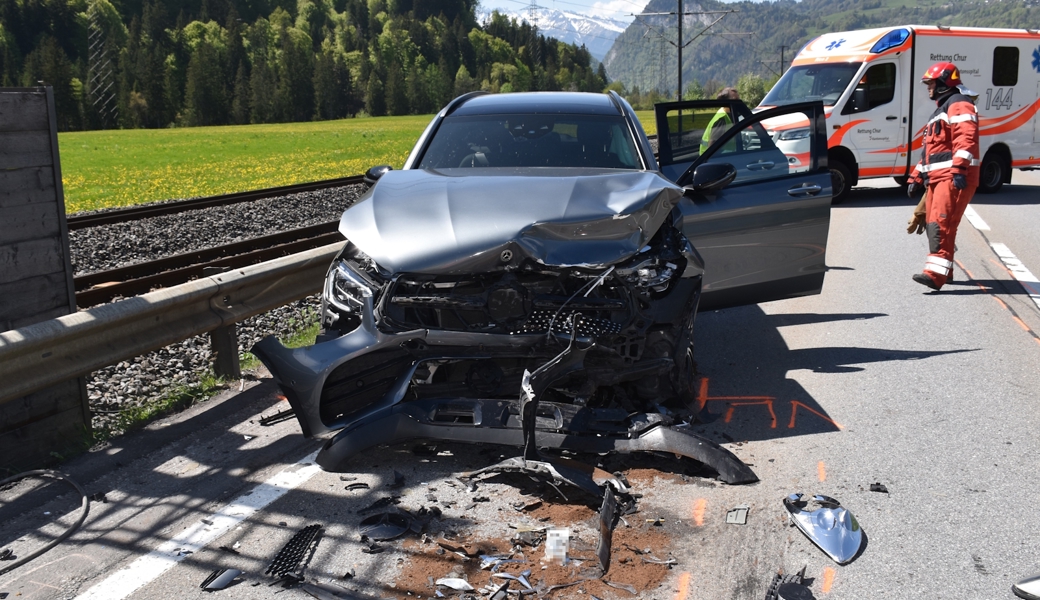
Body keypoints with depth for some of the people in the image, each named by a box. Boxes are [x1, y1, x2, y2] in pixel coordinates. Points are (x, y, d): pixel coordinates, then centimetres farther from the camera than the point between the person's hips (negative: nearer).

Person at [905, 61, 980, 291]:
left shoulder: (959, 105, -5)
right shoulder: (940, 111, 29)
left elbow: (965, 139, -21)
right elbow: (929, 150, 32)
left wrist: (959, 169, -32)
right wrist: (916, 177, 27)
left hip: (953, 178, -11)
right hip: (937, 178, 11)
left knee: (940, 223, -21)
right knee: (933, 224, 11)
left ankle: (936, 273, -30)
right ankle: (944, 269, 21)